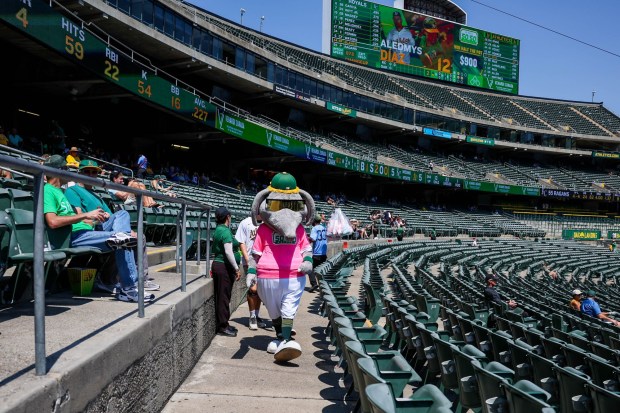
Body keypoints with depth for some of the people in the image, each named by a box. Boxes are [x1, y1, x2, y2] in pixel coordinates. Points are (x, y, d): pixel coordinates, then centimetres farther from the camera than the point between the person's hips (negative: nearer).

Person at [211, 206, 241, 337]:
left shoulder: (217, 230, 12)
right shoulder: (226, 231, -16)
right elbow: (229, 252, -21)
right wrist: (237, 269, -16)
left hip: (216, 264, 9)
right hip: (224, 267, -9)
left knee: (221, 296, 14)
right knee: (224, 296, -2)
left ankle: (222, 324, 23)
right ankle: (223, 327, 5)